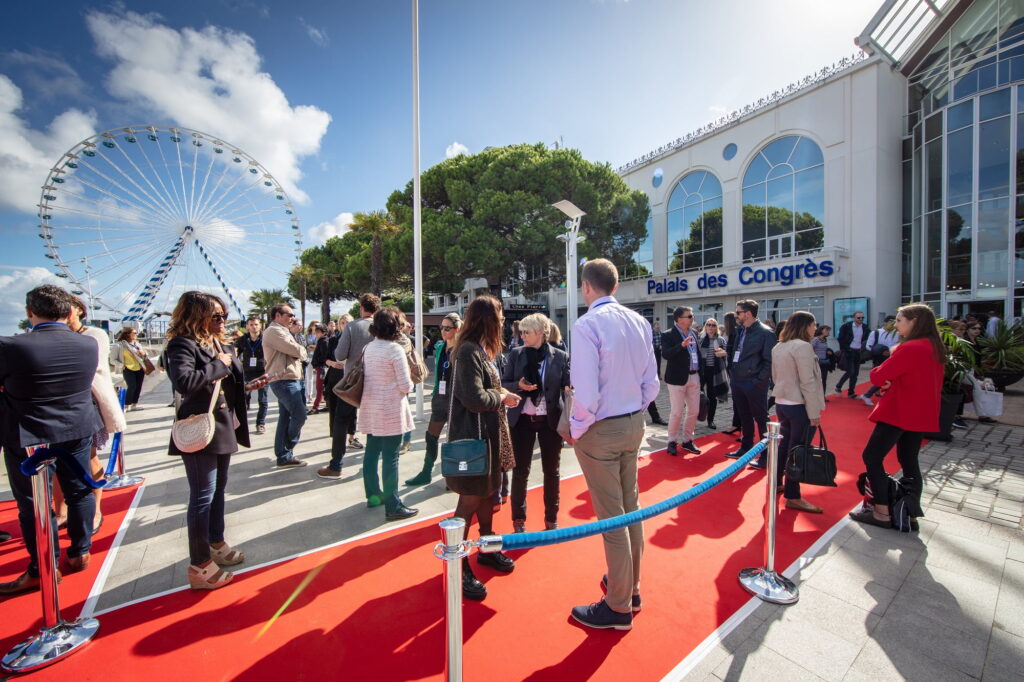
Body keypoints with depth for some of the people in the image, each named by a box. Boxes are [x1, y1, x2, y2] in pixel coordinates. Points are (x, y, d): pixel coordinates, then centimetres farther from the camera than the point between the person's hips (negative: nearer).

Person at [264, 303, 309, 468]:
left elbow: (297, 353, 16)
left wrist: (299, 352, -6)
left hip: (288, 380, 10)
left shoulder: (281, 331, 21)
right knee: (299, 415, -8)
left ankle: (283, 455, 19)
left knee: (286, 418, 12)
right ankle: (287, 451, 7)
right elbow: (297, 350, -20)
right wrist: (303, 350, 1)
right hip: (284, 381, -10)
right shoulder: (274, 331, -13)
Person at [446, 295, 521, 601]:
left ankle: (487, 549, 41)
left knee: (487, 495, 22)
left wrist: (501, 393, -1)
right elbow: (475, 398, -26)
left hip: (488, 435, 10)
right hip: (473, 437, -10)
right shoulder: (468, 352, -21)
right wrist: (501, 397, -11)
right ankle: (459, 567, 22)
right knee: (469, 501, 4)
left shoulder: (481, 350, 10)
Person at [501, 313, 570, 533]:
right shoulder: (516, 354, -1)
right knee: (520, 471, 9)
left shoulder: (561, 356, -5)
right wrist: (518, 385, -18)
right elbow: (503, 384, 1)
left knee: (551, 471, 14)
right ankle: (518, 519, 29)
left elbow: (568, 388, -5)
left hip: (551, 420, 0)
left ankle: (551, 519, 34)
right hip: (522, 420, 1)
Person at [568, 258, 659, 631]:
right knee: (630, 507, 21)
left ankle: (619, 607, 28)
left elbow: (587, 394, -24)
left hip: (600, 431, -7)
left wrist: (576, 430, -8)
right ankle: (630, 587, 42)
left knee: (611, 517, 7)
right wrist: (634, 412, 16)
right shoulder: (639, 322, 2)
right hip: (634, 425, 7)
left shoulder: (587, 325, -20)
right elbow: (652, 383, 6)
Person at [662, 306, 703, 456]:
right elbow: (665, 354, -24)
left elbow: (698, 353, 15)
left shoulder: (694, 333, 11)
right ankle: (672, 442, 18)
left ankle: (687, 440, 28)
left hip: (694, 377, 7)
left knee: (693, 411, 12)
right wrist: (681, 345, -36)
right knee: (677, 412, 0)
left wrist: (700, 374, 12)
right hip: (678, 378, -7)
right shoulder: (668, 335, -10)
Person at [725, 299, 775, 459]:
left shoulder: (765, 333, -10)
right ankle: (746, 447, 30)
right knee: (745, 417, 17)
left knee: (761, 419, 6)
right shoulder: (739, 331, 10)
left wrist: (758, 381, -15)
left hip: (754, 384, -6)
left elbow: (769, 361, -11)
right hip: (737, 381, 7)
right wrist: (732, 374, 8)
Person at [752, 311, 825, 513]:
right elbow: (807, 381, -18)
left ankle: (775, 484, 30)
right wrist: (814, 411, -14)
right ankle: (793, 497, 8)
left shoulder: (777, 347, 10)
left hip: (781, 403, 8)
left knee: (783, 445, 18)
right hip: (800, 406, -8)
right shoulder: (802, 346, -15)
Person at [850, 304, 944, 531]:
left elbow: (878, 376, -20)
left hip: (899, 413, -9)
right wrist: (891, 381, -3)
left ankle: (882, 513, 2)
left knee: (872, 457, -2)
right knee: (910, 461, 14)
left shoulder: (910, 348, -20)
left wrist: (884, 367, 2)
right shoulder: (934, 348, 11)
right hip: (921, 415, 9)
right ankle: (911, 515, 20)